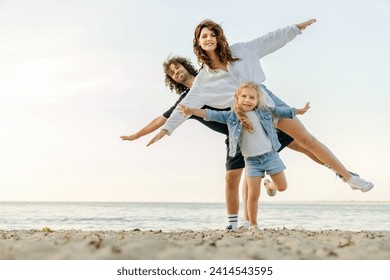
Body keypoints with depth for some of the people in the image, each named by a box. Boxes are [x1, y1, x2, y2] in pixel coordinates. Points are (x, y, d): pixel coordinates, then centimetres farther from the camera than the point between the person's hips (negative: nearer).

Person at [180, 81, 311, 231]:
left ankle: (269, 185, 45)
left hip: (270, 155, 2)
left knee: (282, 187, 9)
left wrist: (300, 111, 24)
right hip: (251, 161, -2)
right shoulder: (231, 116, -3)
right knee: (253, 194, -8)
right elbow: (211, 115, -10)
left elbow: (281, 111, 16)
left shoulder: (264, 112, 3)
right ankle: (253, 225, 5)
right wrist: (191, 111, -21)